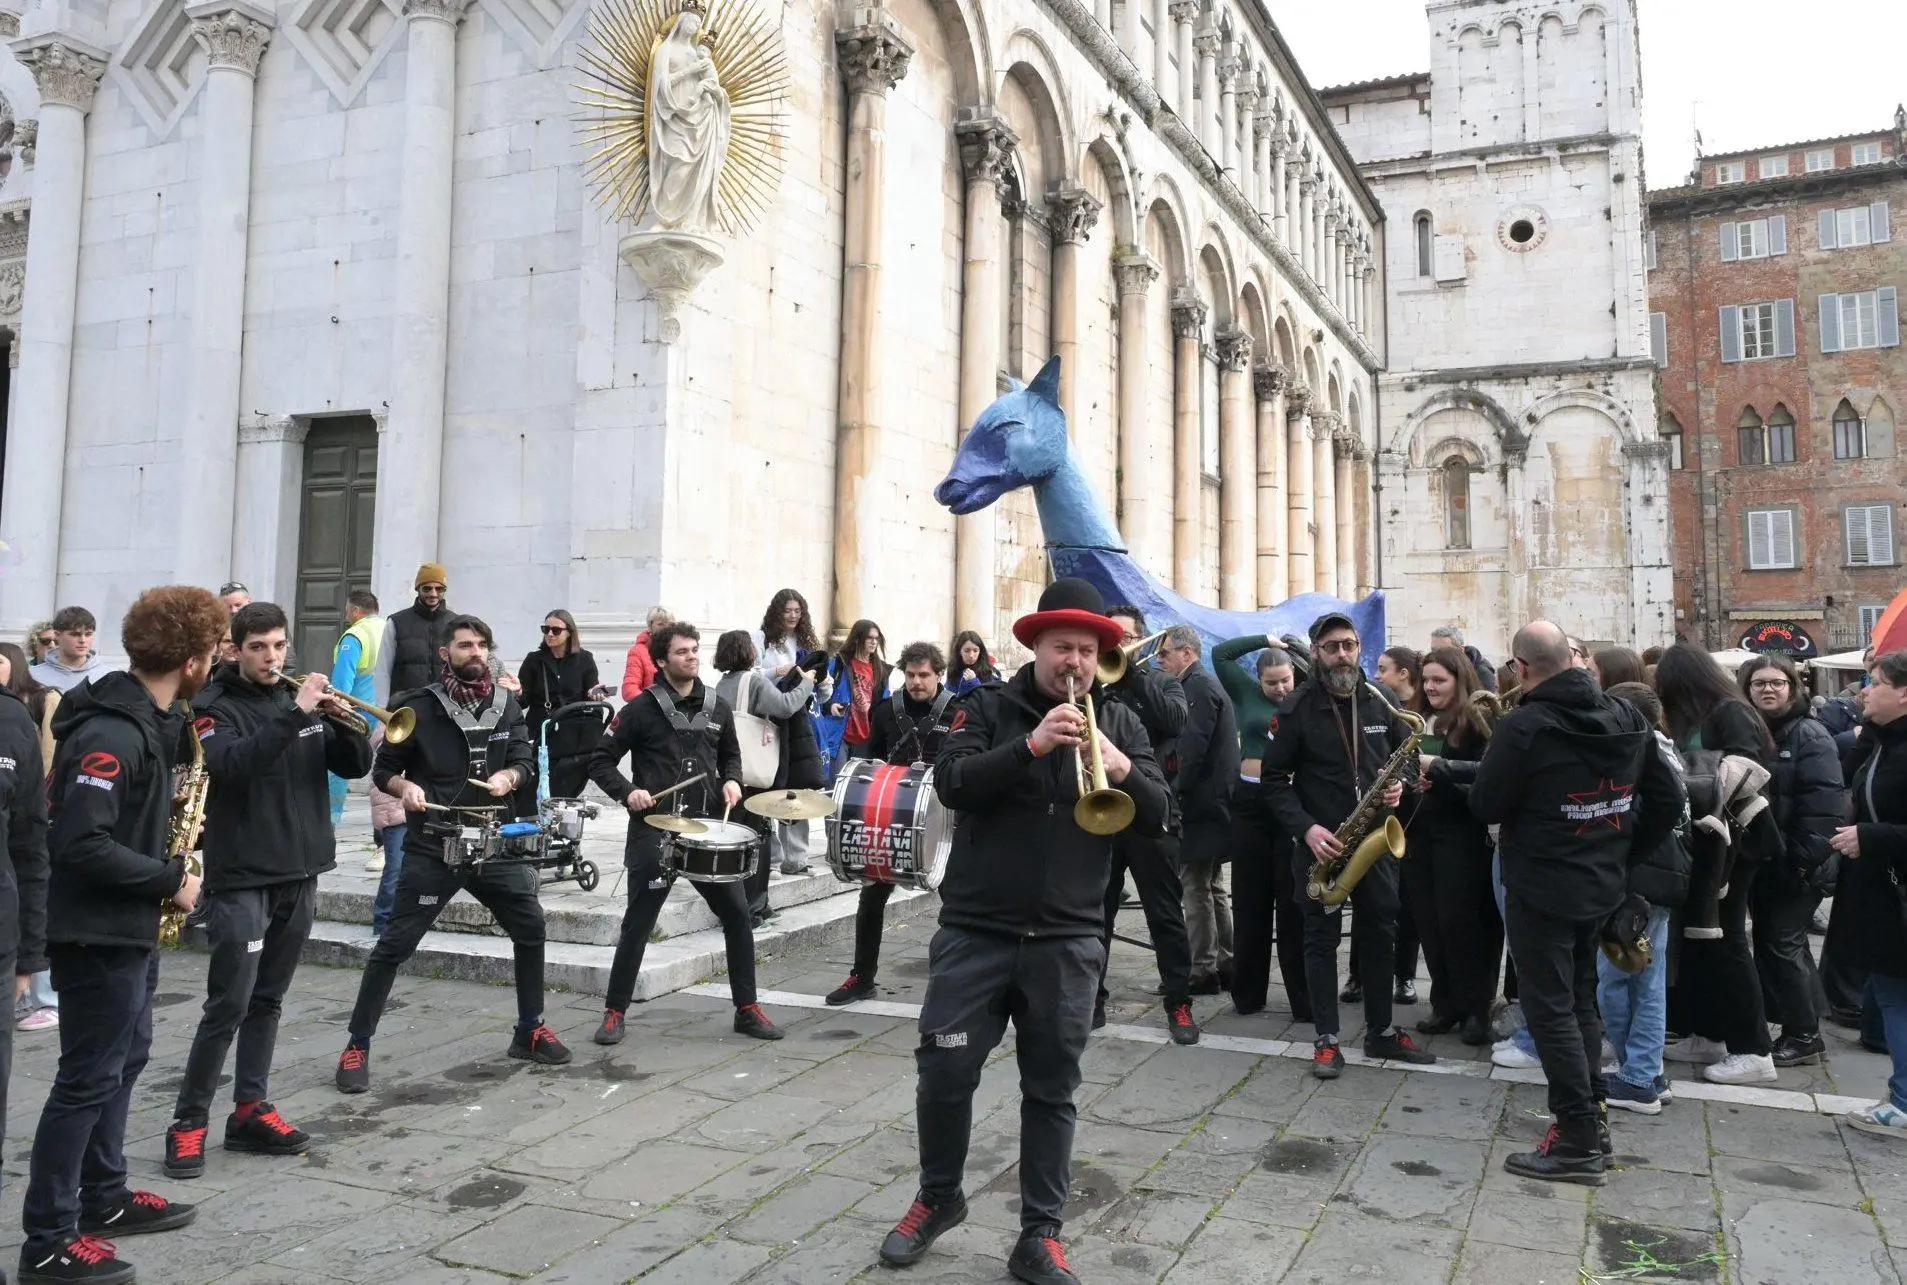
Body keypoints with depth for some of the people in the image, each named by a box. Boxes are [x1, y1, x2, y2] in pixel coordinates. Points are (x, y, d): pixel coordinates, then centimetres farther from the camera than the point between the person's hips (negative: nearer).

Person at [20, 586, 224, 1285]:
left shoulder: (147, 720, 7)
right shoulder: (112, 733, -25)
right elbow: (79, 843, -30)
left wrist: (168, 837, 5)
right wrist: (170, 879, -21)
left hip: (128, 926, 10)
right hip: (96, 931, -10)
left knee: (124, 1058, 20)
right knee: (88, 1078, -1)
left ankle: (104, 1198, 34)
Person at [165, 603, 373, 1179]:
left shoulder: (303, 700, 10)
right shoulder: (215, 707, -5)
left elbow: (354, 766, 5)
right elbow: (232, 765, -25)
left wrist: (343, 722, -14)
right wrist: (295, 714, -32)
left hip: (299, 873, 5)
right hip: (240, 878, -5)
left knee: (268, 1000, 11)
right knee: (229, 1004, -6)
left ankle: (249, 1112, 19)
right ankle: (188, 1122, 5)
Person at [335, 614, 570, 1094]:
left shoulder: (507, 705, 6)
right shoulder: (419, 707, -5)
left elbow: (526, 759, 7)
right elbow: (383, 768, 1)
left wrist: (509, 776, -15)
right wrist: (405, 787, -20)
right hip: (432, 846, -4)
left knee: (531, 929, 8)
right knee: (394, 945, -4)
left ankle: (529, 1031, 25)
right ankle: (356, 1048, 10)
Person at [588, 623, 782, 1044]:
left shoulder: (717, 707, 7)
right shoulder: (641, 709, -6)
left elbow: (730, 754, 22)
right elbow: (600, 762, -1)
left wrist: (731, 780, 1)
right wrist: (628, 791, -17)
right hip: (654, 832, -4)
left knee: (737, 915, 2)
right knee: (637, 924, 2)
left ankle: (747, 1009, 15)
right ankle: (614, 1013, 18)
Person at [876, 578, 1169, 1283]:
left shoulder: (1120, 723, 7)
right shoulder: (988, 707, 1)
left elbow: (1156, 817, 1)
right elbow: (951, 783, -14)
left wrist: (1124, 771, -19)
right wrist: (1030, 745, -26)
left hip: (1068, 941, 1)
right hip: (975, 931, -1)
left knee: (1052, 1090, 8)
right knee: (944, 1074, 3)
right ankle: (938, 1198, 28)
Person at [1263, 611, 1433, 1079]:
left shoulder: (1378, 703, 4)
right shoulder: (1296, 708, -8)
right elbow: (1274, 779, -7)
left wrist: (1399, 784, -6)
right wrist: (1306, 828, -19)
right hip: (1321, 843, -4)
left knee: (1379, 934, 11)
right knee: (1321, 938, 3)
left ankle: (1381, 1031, 25)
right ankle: (1327, 1039, 11)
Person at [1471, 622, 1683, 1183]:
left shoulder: (1524, 726, -21)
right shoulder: (1626, 718, 1)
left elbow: (1485, 806, -15)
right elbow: (1668, 798, 7)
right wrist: (1625, 853, 13)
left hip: (1541, 890, -7)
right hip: (1603, 886, 7)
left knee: (1550, 1009, 1)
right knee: (1581, 999, 21)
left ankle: (1579, 1142, 4)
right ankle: (1590, 1111, 29)